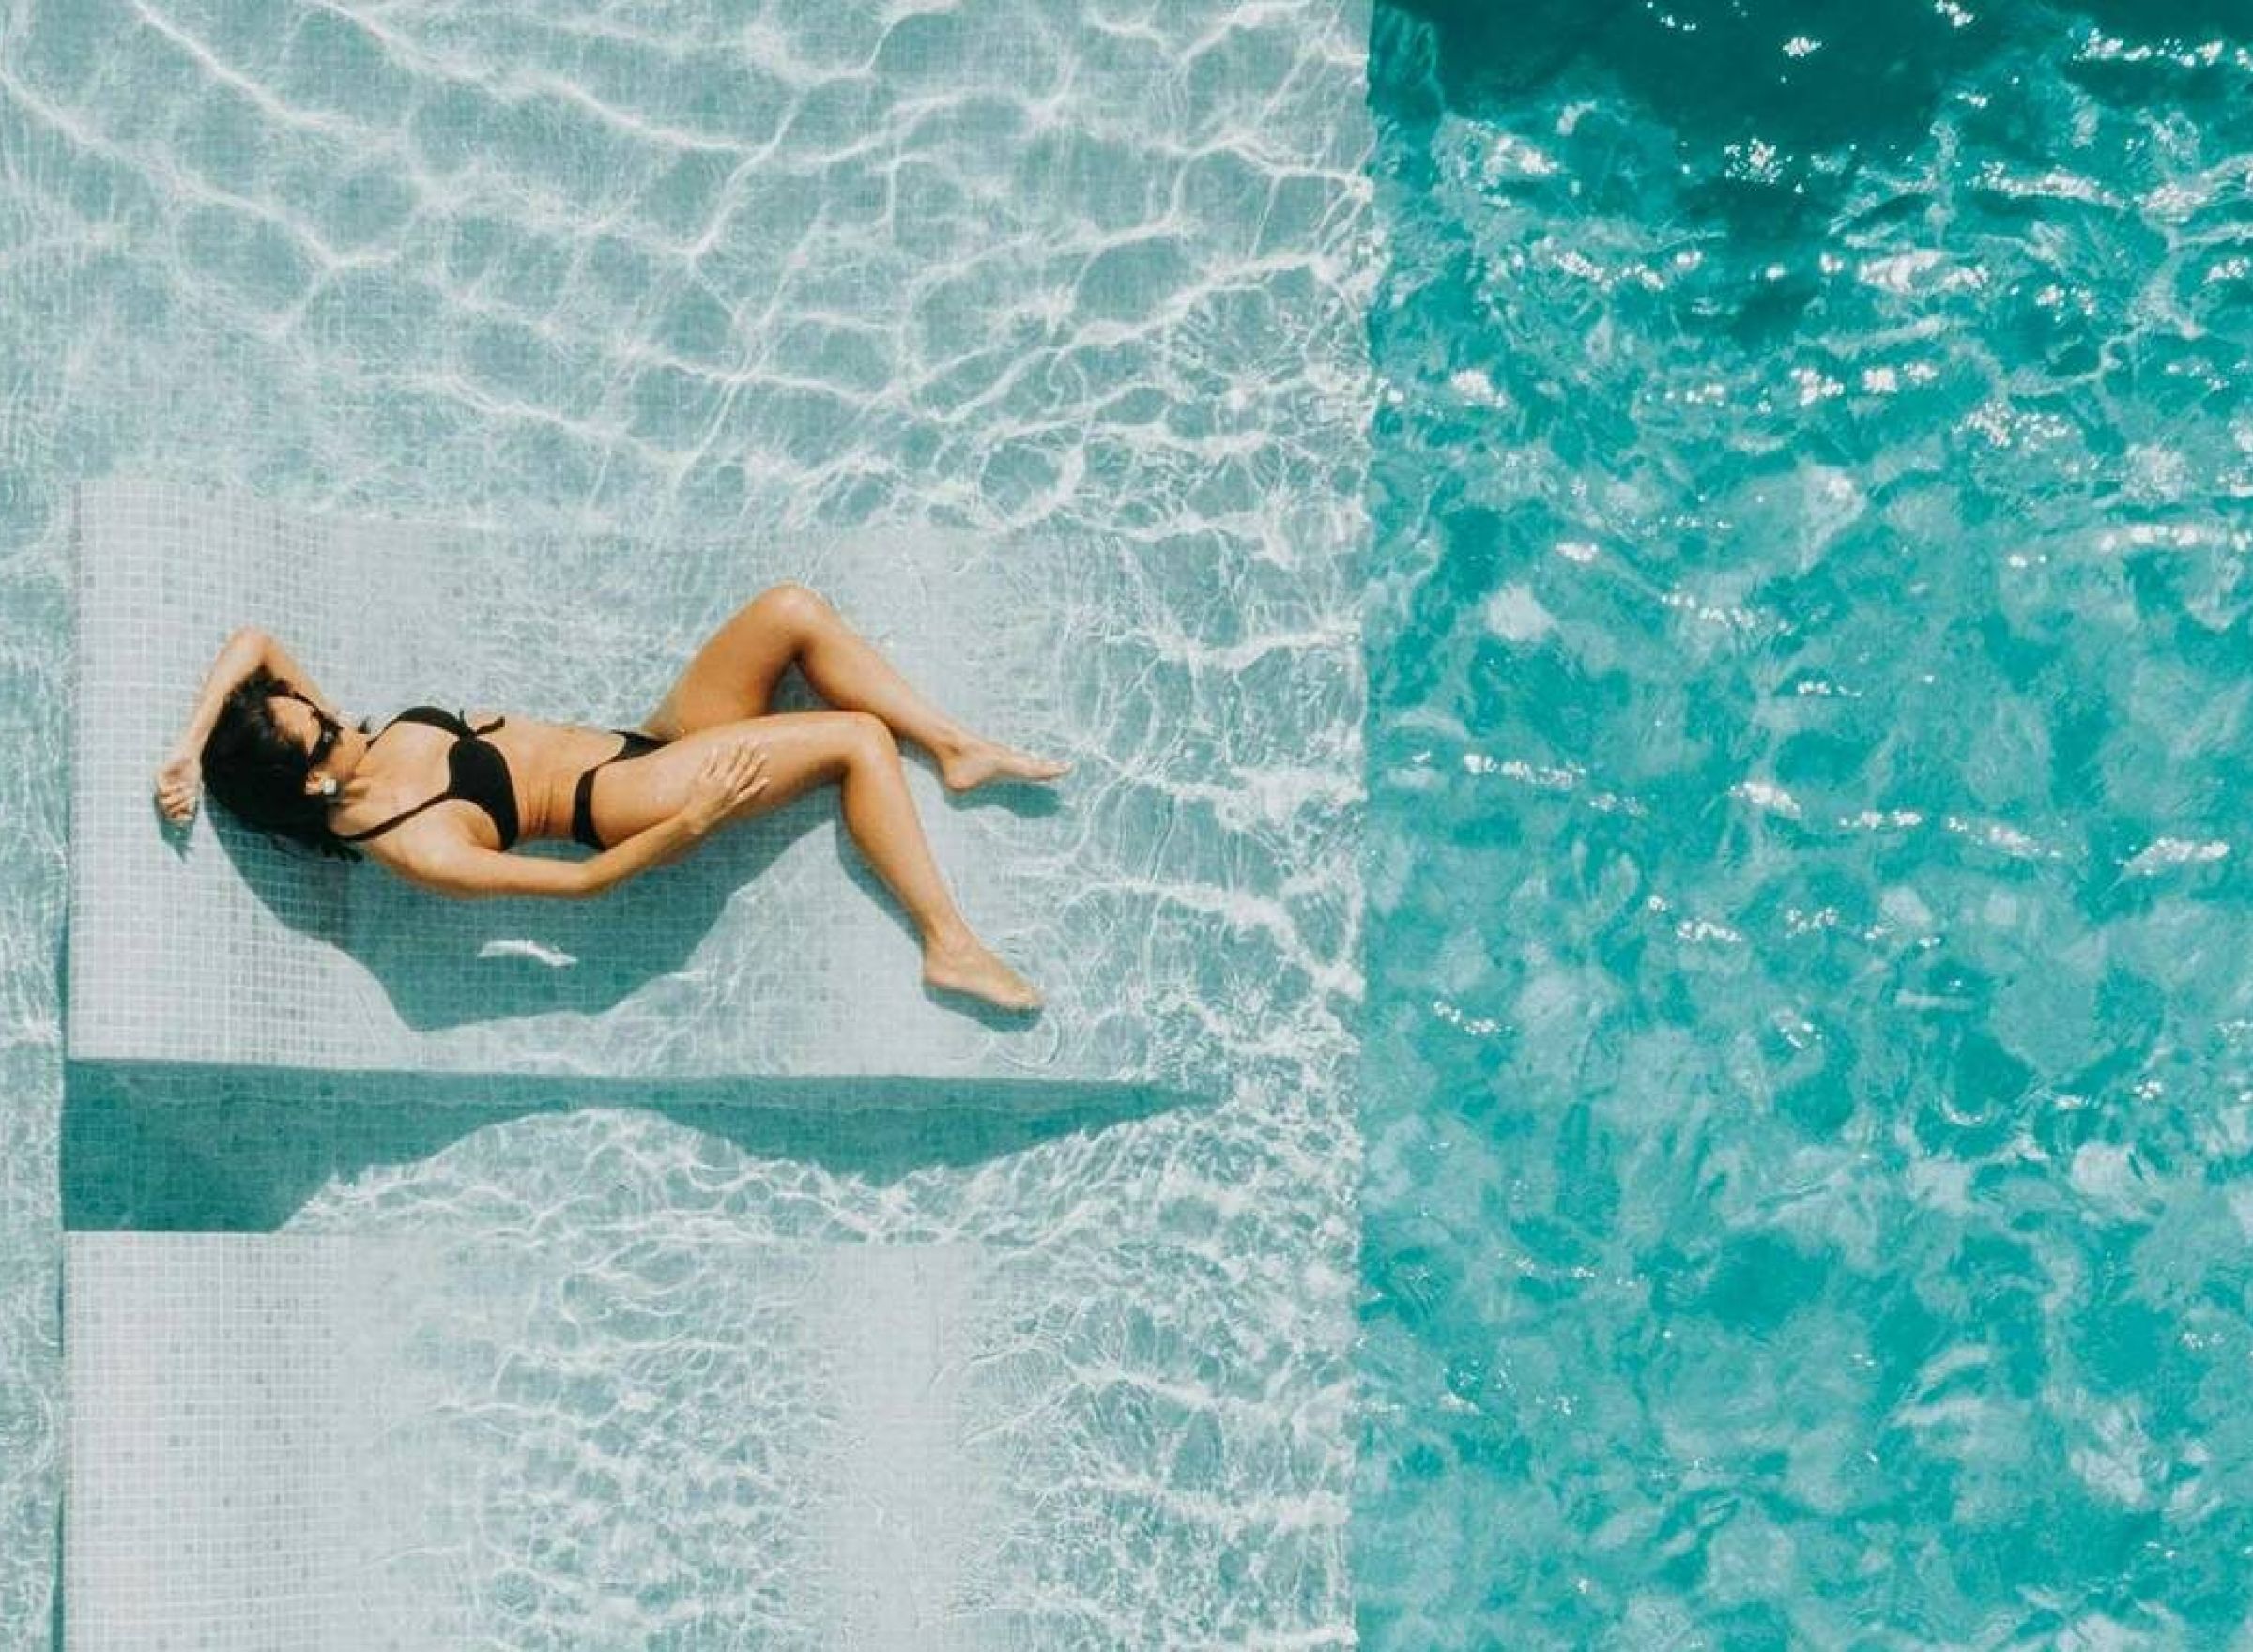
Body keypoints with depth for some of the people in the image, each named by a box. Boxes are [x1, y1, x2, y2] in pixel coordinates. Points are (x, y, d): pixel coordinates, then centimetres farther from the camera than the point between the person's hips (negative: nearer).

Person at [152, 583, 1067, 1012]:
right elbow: (583, 880, -23)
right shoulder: (415, 849, -24)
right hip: (627, 798, -8)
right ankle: (950, 946, -17)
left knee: (792, 610, -11)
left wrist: (192, 746, -15)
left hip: (641, 743, 8)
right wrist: (690, 824, -30)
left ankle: (961, 749, -1)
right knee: (858, 739, -23)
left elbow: (253, 642, -2)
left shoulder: (363, 753, -3)